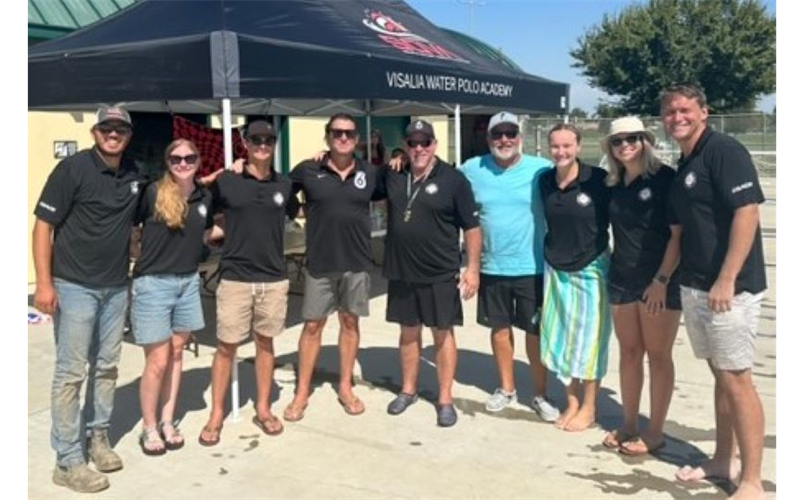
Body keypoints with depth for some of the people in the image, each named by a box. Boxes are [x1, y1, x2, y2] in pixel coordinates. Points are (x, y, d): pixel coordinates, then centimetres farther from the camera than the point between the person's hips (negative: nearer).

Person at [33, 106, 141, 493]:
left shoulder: (134, 175, 5)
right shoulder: (72, 168, -12)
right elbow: (43, 226, -12)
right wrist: (44, 283, -17)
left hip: (117, 287, 6)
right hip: (74, 287, -6)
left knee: (106, 367, 15)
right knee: (71, 373, -1)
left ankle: (98, 437, 31)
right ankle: (68, 461, 8)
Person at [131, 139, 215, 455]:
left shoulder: (204, 197, 5)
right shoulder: (152, 193, -11)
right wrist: (147, 254, -7)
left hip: (188, 283, 5)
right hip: (153, 284, -5)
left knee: (176, 354, 13)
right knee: (158, 361, -1)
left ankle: (167, 422, 26)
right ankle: (149, 428, 17)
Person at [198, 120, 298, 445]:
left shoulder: (284, 186, 6)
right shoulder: (225, 181, -3)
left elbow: (302, 213, 23)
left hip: (274, 279, 3)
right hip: (235, 278, -2)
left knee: (265, 343, 13)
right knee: (226, 346, 4)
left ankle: (263, 408, 27)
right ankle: (216, 416, 17)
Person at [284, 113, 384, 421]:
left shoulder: (370, 173, 1)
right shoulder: (308, 170, -4)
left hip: (357, 262, 2)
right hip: (319, 263, -1)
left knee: (350, 322, 12)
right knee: (312, 325, 6)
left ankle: (345, 387, 27)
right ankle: (302, 393, 18)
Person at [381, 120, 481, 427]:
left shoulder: (453, 180, -8)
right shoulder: (392, 176, 1)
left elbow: (471, 227, -6)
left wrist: (472, 268, -10)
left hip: (441, 274, -3)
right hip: (401, 272, 4)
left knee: (443, 334, 7)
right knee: (409, 332, 16)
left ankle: (445, 399, 17)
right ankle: (408, 390, 30)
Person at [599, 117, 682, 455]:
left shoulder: (665, 178, -8)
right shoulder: (613, 185, 9)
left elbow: (678, 234, -11)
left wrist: (662, 280, -15)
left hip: (660, 282, -5)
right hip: (621, 280, 6)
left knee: (658, 356, 2)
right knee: (629, 353, 12)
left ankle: (655, 432, 13)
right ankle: (629, 424, 23)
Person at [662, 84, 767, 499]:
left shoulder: (724, 151, -11)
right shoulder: (682, 167, 15)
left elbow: (748, 212, -20)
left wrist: (726, 280, -24)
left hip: (729, 288, -9)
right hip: (693, 287, 9)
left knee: (736, 379, -4)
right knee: (720, 376, 16)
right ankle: (724, 460, 28)